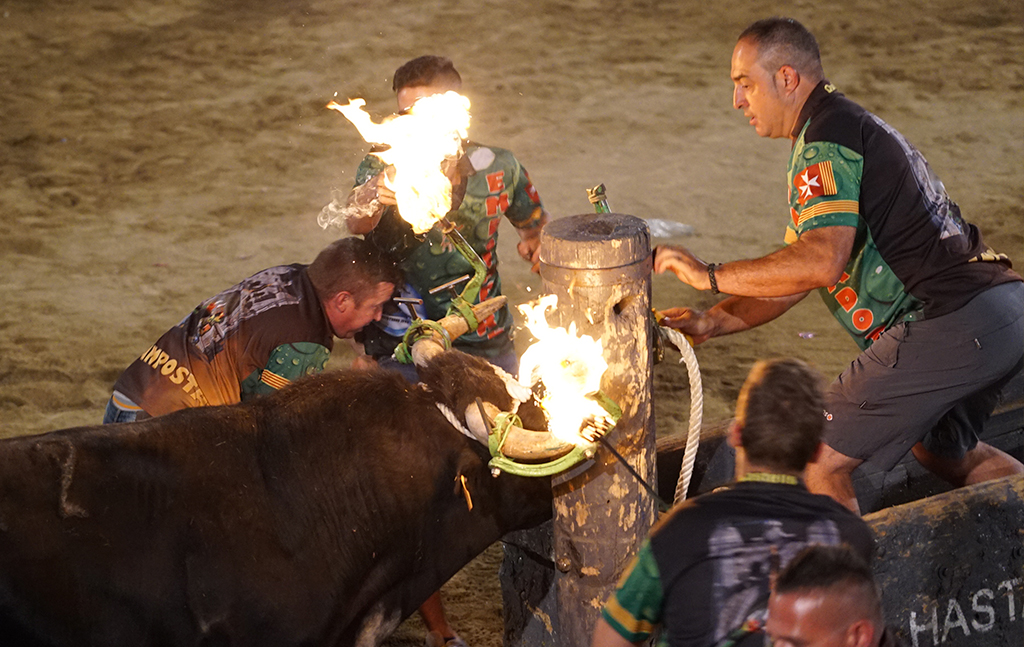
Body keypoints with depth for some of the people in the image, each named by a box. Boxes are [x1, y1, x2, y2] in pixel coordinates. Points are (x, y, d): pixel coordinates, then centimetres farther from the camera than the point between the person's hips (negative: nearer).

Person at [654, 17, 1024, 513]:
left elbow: (821, 263, -25)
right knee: (942, 450, 34)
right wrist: (711, 322, 12)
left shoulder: (827, 137, -10)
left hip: (949, 320, -11)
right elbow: (796, 275, 22)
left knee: (819, 460, -4)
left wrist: (710, 276, -16)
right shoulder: (851, 127, 23)